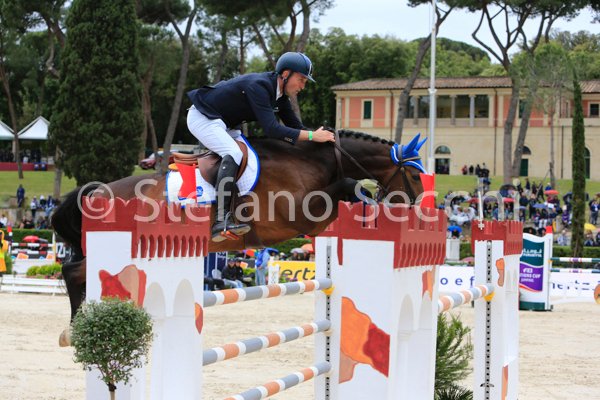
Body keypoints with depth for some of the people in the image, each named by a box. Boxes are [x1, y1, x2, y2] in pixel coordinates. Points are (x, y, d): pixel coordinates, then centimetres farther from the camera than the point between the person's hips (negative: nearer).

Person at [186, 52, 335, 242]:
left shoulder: (280, 93, 2)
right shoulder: (258, 86, -28)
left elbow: (295, 126, 8)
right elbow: (271, 129, -36)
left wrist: (322, 136, -7)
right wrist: (312, 136, -35)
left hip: (224, 124, 11)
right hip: (202, 118, -11)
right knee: (233, 154, -29)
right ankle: (221, 221, -40)